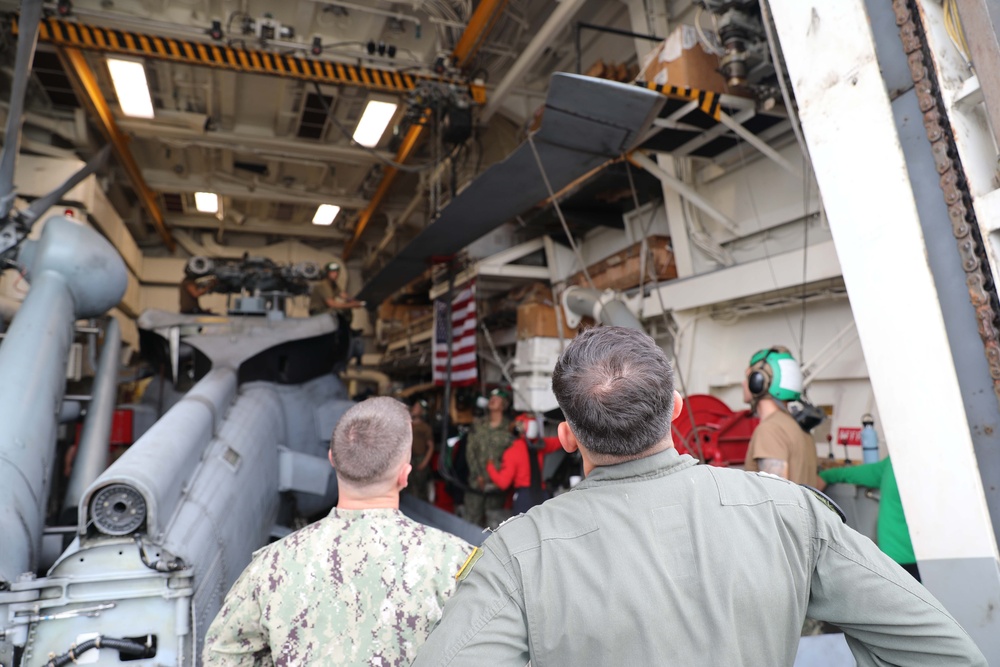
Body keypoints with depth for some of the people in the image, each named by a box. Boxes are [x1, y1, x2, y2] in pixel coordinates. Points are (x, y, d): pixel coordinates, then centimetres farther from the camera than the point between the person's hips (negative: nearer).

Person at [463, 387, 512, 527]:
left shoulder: (509, 428, -3)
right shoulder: (478, 424, 8)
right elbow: (470, 450, 5)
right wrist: (477, 475, -3)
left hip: (496, 484, -3)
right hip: (476, 483, 3)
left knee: (493, 521, 2)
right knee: (471, 519, 7)